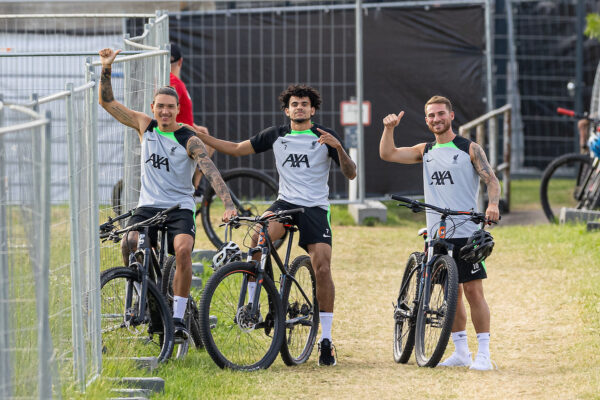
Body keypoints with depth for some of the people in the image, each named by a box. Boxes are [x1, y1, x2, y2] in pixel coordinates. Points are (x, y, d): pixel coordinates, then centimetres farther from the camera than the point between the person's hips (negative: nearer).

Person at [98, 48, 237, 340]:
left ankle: (178, 318, -21)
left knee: (183, 249, -30)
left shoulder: (189, 140, -7)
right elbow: (106, 101, 6)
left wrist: (228, 204, -33)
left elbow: (211, 172, -18)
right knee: (129, 245, -26)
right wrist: (106, 69, -8)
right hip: (148, 206, 3)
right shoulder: (145, 126, 5)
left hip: (180, 209, -3)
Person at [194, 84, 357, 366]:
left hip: (315, 208, -2)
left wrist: (338, 147, -21)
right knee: (259, 234, -31)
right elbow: (237, 149, 16)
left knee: (322, 269, -15)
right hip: (285, 203, 2)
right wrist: (199, 136, 8)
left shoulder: (324, 137, 2)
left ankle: (326, 339, -6)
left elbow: (350, 174, -3)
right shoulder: (276, 136, 10)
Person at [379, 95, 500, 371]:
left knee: (473, 290, -8)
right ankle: (460, 352, 17)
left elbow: (491, 180, -6)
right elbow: (387, 154, 7)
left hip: (466, 232, -5)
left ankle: (483, 353, -6)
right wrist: (389, 128, -9)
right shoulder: (425, 151, 13)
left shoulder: (469, 149, 1)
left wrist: (492, 205, -24)